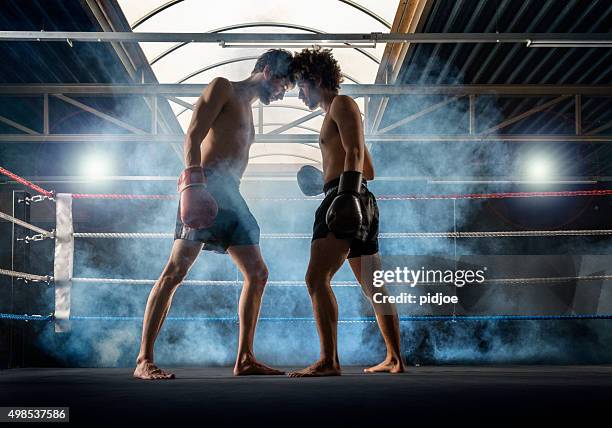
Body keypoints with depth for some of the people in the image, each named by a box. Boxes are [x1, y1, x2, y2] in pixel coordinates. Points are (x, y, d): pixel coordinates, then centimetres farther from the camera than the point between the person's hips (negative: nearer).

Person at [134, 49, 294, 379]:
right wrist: (194, 180, -23)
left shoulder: (247, 109, 30)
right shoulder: (223, 88, 4)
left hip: (231, 195, 10)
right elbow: (193, 136, -9)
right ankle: (144, 360, -15)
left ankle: (245, 359, 9)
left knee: (257, 273, 5)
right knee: (176, 270, -14)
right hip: (206, 188, -9)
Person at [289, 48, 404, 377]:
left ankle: (329, 361, -29)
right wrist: (324, 181, 31)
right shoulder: (335, 114, 30)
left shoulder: (341, 104, 2)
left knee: (317, 278, -20)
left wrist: (346, 191, -26)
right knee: (373, 288, 13)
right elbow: (369, 170, 32)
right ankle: (395, 359, 19)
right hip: (360, 205, 11)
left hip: (344, 198, -11)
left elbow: (355, 152, -14)